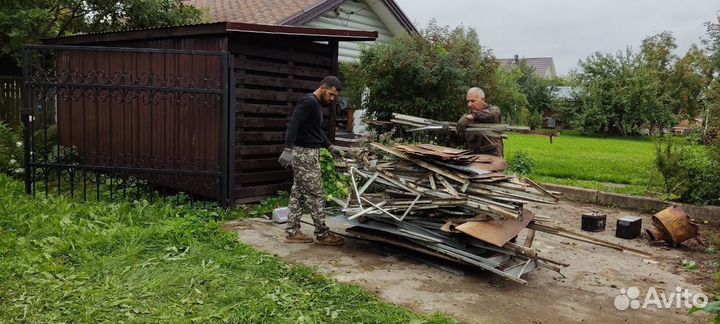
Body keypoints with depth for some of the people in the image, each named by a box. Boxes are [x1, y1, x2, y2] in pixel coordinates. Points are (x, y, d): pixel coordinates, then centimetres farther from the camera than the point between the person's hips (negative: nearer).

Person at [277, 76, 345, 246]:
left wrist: (330, 146, 19)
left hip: (308, 153, 10)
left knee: (298, 194, 11)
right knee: (315, 195, -3)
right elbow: (293, 125, -25)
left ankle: (292, 232, 16)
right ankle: (322, 234, 6)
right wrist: (288, 149, -34)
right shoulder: (308, 102, -15)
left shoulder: (317, 104, 16)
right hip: (305, 154, -10)